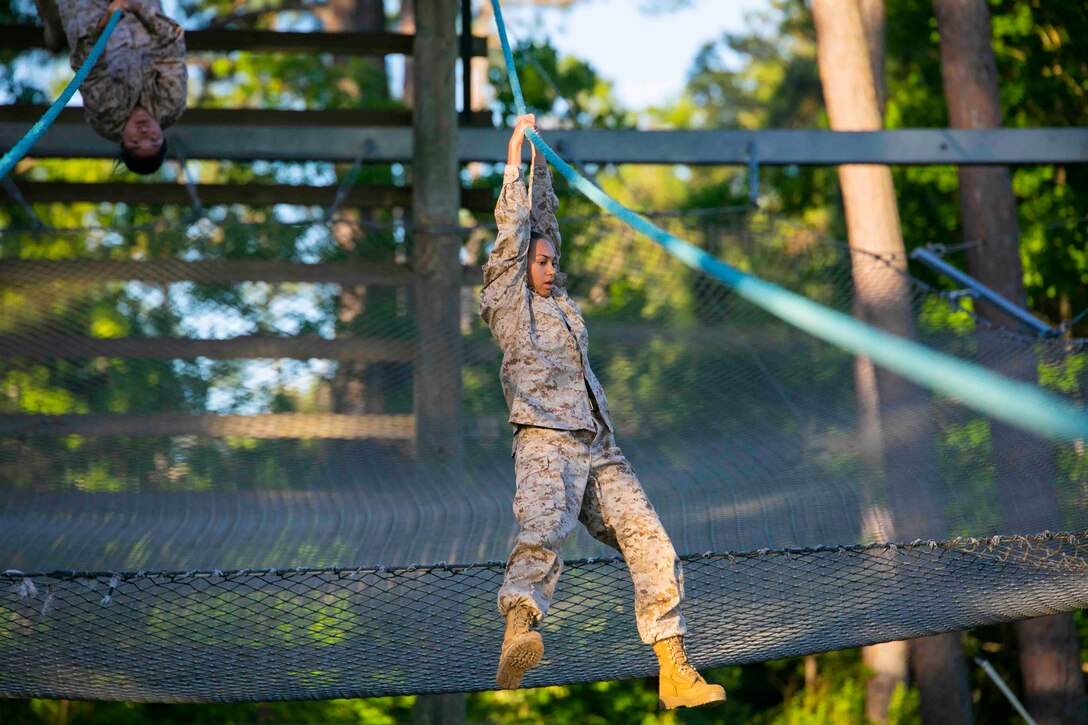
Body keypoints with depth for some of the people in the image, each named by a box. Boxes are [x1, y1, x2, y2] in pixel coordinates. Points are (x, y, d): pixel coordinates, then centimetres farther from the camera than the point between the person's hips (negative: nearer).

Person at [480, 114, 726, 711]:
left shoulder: (558, 302, 29)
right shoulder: (508, 302, 13)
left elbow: (544, 221, 32)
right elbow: (514, 229, 10)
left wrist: (542, 164, 36)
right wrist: (516, 156, 15)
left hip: (599, 449, 7)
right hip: (546, 442, -7)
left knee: (651, 547, -6)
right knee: (542, 531, -33)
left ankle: (674, 673, -8)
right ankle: (517, 637, -58)